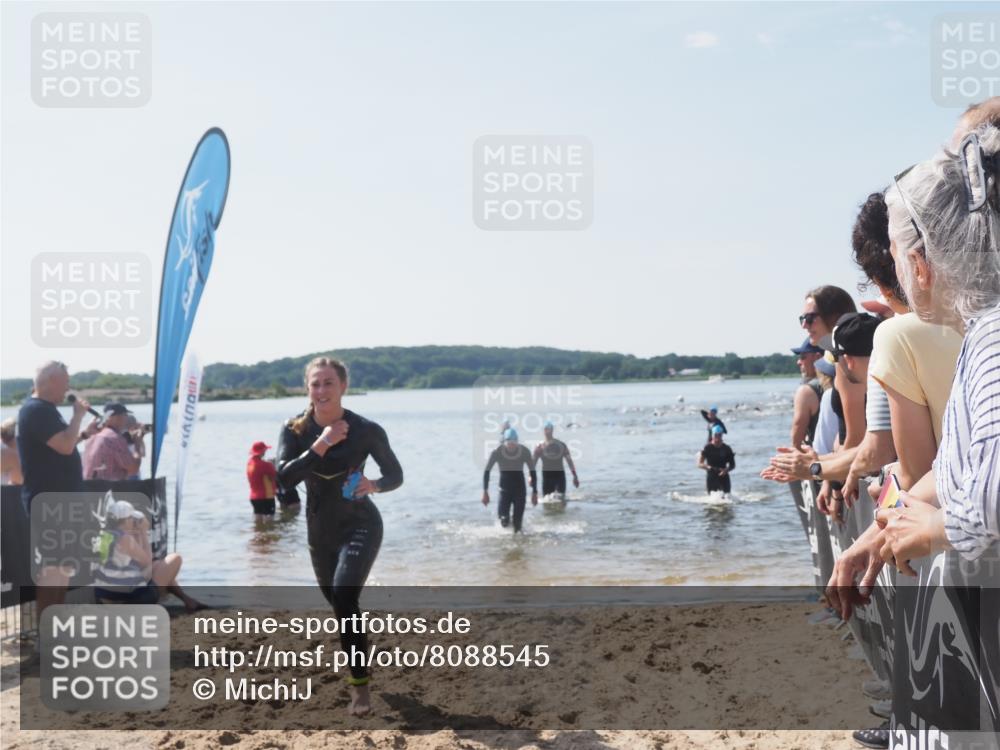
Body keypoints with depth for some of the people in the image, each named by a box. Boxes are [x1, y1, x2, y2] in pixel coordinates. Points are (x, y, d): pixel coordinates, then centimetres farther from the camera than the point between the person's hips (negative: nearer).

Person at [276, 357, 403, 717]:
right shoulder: (295, 429, -9)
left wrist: (373, 485, -26)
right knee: (338, 603, 19)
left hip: (360, 526, -4)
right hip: (320, 531, 5)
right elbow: (284, 478, -22)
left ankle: (360, 683, -11)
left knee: (344, 596, -25)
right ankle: (357, 667, 47)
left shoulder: (366, 430, -16)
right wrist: (320, 445, -29)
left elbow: (396, 475, -6)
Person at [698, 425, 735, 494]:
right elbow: (699, 464, -3)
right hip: (711, 478, -2)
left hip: (723, 477, 2)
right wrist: (708, 467, -23)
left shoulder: (726, 449, 5)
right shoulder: (707, 448, -2)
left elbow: (732, 464, 9)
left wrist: (726, 470, -12)